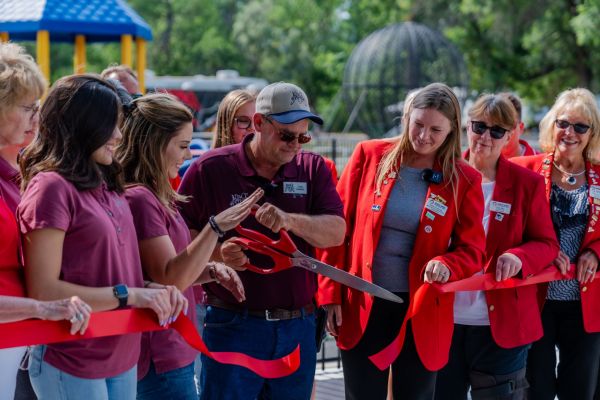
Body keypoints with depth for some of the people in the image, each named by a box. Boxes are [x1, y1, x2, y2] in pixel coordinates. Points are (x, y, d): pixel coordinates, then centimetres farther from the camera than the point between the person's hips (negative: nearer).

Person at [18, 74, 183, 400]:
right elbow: (44, 291, -18)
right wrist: (128, 295, -18)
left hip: (123, 359, 8)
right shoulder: (51, 186, -14)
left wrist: (153, 290, 0)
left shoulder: (105, 186, 11)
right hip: (72, 367, -8)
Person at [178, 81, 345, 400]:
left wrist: (290, 220, -23)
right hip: (233, 323, -3)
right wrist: (217, 254, -20)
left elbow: (336, 232, -5)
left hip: (298, 325, 4)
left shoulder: (313, 169, 6)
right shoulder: (210, 169, -3)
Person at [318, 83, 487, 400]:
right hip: (361, 305, 0)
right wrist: (330, 294, -2)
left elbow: (472, 249, 1)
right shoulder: (369, 155, -1)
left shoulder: (464, 181, -1)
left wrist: (447, 265, -22)